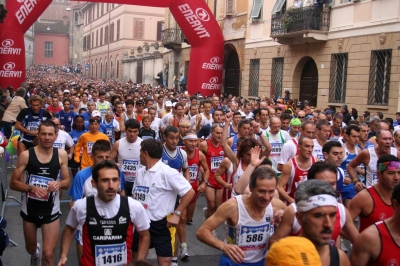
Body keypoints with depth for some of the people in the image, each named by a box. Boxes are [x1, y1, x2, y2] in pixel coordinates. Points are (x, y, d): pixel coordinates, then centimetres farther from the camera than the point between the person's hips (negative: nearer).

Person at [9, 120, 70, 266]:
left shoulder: (61, 155, -7)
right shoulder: (26, 155, -13)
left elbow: (67, 182, 1)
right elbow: (13, 183, -9)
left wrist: (59, 183, -21)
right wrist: (32, 188, -26)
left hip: (51, 210, -1)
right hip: (29, 209, 1)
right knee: (30, 249, 24)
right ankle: (35, 252, 60)